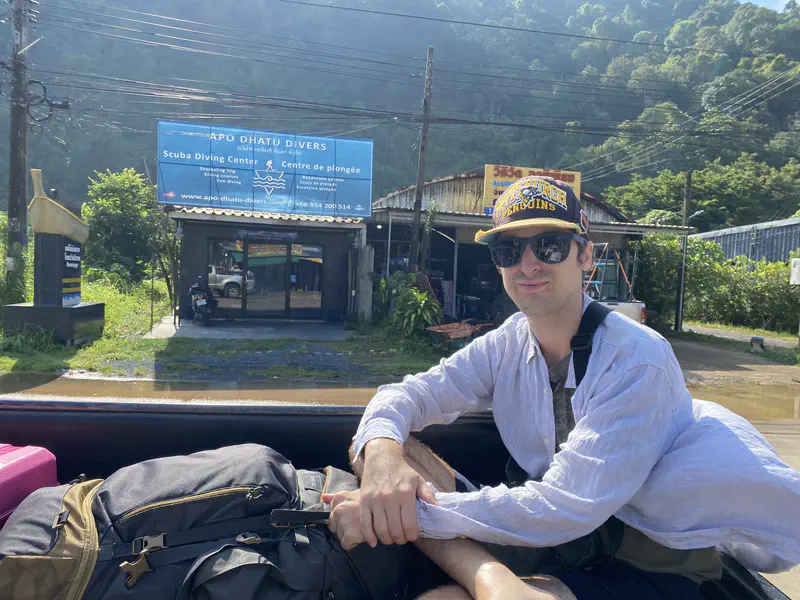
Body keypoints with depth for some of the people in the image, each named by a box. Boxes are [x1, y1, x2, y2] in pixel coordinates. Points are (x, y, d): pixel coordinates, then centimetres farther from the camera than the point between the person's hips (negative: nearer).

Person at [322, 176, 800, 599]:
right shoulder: (507, 344, -2)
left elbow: (565, 507, -28)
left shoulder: (637, 359, -21)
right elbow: (408, 395, -6)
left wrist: (414, 513, -31)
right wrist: (382, 453, -30)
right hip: (545, 535, 6)